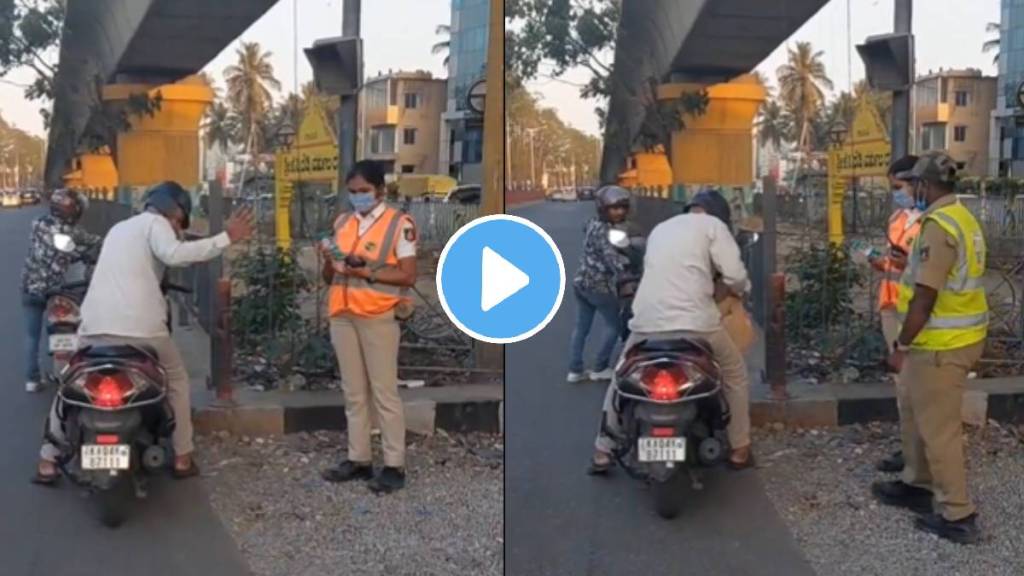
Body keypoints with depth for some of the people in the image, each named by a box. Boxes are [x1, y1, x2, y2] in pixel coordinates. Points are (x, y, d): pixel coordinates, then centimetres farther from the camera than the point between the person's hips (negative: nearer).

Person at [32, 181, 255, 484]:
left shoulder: (119, 228, 28)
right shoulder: (155, 223, 5)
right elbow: (174, 254, -15)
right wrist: (226, 238, -15)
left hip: (95, 324, 5)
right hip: (140, 326, -5)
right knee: (177, 381, 17)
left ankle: (47, 462, 15)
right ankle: (182, 458, 17)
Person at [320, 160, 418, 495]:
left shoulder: (399, 224, -6)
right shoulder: (342, 223, 13)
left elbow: (408, 276, -11)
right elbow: (329, 278, 17)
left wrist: (367, 272, -19)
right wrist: (330, 263, -5)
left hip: (379, 317, -6)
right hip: (342, 315, 6)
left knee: (384, 392, -3)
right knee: (353, 392, 10)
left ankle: (394, 466, 2)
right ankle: (358, 459, 18)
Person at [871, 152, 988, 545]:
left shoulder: (939, 225, -21)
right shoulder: (961, 218, 11)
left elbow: (925, 296, -23)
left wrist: (901, 345, -15)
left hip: (941, 344, -10)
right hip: (955, 336, 10)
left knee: (939, 429, -1)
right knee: (915, 411, 23)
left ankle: (958, 516, 6)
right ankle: (917, 485, 36)